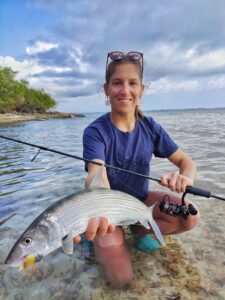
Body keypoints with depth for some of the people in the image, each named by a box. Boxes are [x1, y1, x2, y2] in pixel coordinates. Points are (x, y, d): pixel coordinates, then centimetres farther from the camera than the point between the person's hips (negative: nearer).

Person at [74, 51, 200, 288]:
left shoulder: (150, 127, -9)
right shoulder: (95, 131, -21)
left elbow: (186, 161, -8)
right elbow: (97, 175, -36)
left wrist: (185, 178, -33)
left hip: (140, 199, 4)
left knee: (190, 216, -19)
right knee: (121, 278, -15)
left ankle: (141, 230, 8)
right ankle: (98, 238, 14)